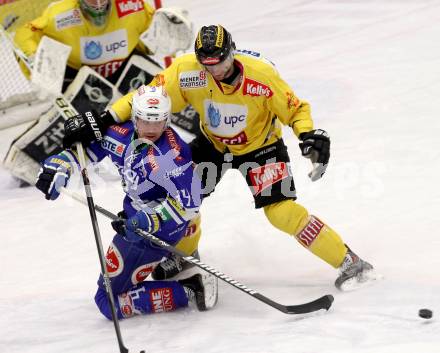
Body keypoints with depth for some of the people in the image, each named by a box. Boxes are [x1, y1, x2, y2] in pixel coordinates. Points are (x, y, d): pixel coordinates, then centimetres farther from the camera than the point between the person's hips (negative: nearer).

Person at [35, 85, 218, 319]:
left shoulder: (171, 155, -29)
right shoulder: (123, 133, -7)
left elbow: (188, 203, -29)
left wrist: (147, 221, -39)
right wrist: (58, 167, -13)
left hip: (158, 230, -9)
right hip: (135, 220, 9)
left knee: (110, 303, -11)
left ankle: (188, 290, -11)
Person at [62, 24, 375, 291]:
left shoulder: (261, 74, -31)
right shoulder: (187, 71, -25)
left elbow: (295, 109, -20)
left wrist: (310, 134, -39)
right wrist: (102, 121, -26)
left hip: (260, 145, -4)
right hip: (213, 144, 4)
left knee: (282, 212, -17)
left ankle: (349, 262, -5)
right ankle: (183, 257, 25)